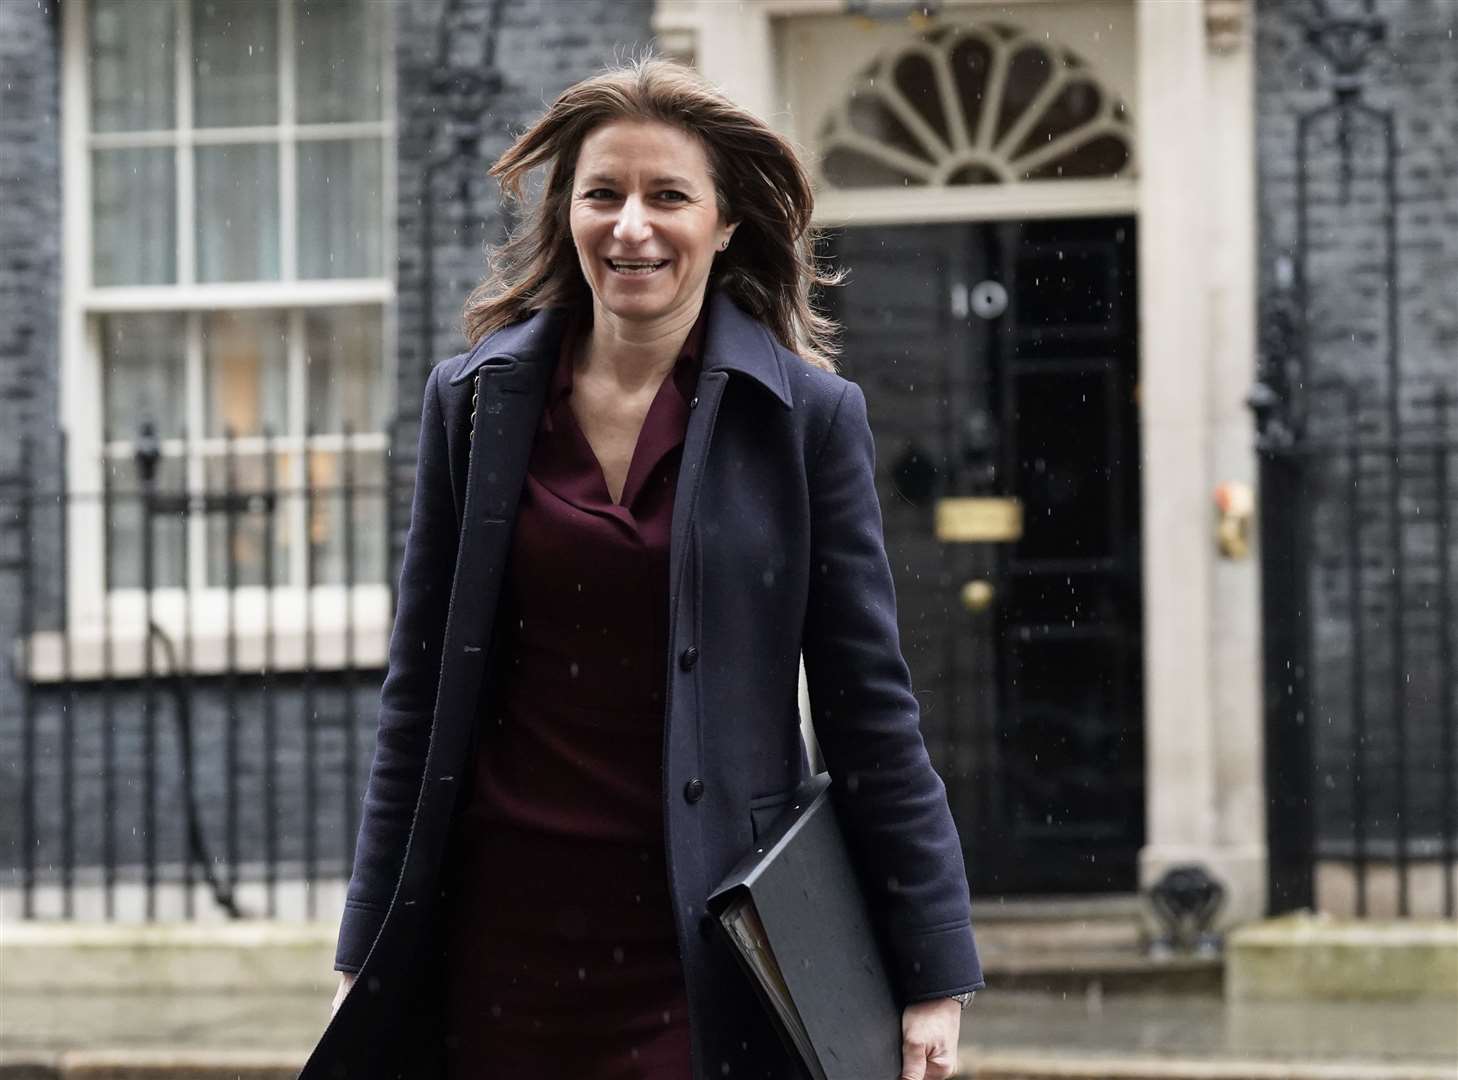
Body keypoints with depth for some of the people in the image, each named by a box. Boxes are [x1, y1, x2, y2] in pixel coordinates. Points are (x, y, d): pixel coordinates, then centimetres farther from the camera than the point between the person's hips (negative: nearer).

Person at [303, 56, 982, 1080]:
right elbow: (420, 697, 9)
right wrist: (371, 952, 7)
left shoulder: (809, 416, 0)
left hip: (704, 937, -2)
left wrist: (933, 974, -4)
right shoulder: (475, 401, 6)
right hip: (507, 930, 2)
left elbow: (870, 707, 0)